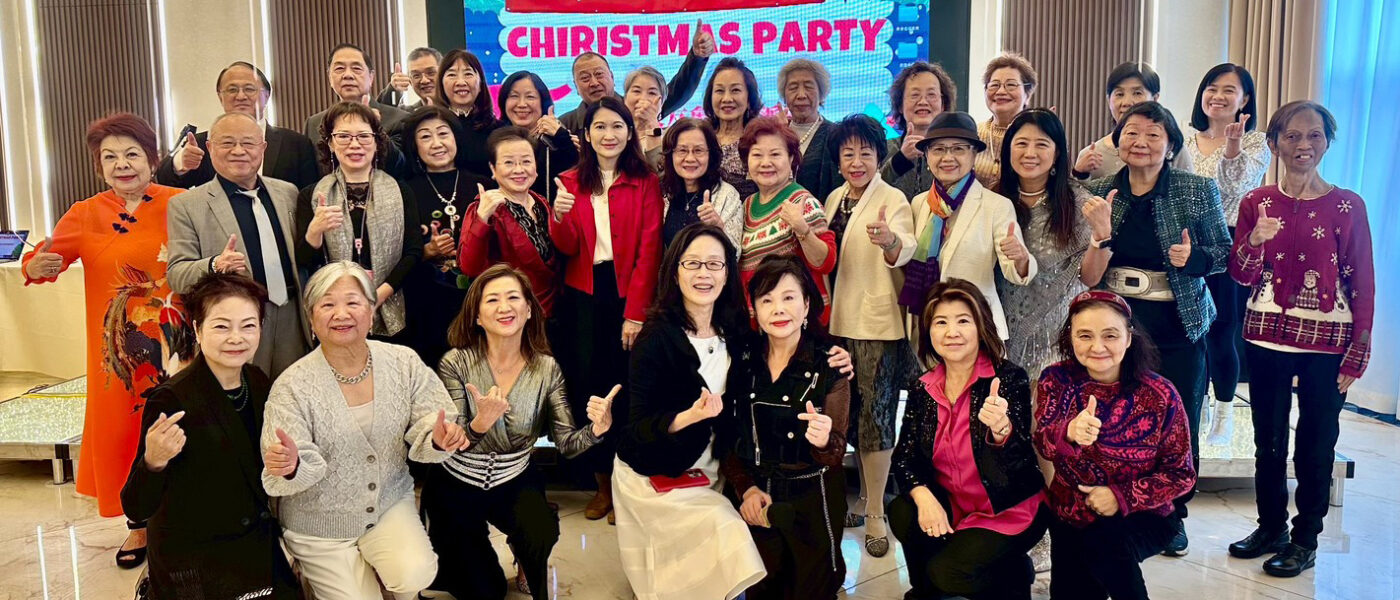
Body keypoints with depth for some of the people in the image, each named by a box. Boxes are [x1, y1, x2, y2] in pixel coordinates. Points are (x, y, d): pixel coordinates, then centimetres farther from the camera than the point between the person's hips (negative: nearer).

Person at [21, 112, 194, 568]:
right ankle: (140, 525, 24)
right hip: (119, 347, 2)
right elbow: (43, 262, 2)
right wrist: (38, 266, -21)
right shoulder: (85, 215, 4)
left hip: (175, 342, -2)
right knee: (122, 428, 8)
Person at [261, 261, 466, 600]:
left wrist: (437, 440, -31)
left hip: (390, 503, 2)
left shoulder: (404, 363, -7)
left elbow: (423, 433, -8)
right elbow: (303, 471, -20)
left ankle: (385, 572, 15)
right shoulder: (292, 387, -15)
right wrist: (291, 466, -43)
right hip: (320, 525, -1)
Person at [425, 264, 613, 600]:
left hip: (515, 482, 1)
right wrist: (479, 425, -44)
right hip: (457, 485, -1)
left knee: (541, 533, -30)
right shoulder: (456, 363, -18)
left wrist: (596, 429, -35)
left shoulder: (546, 369, -11)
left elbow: (565, 443, -12)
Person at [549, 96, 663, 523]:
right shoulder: (571, 183, 9)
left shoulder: (645, 182, 2)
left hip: (628, 294, -2)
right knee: (585, 385, 0)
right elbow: (567, 249, 1)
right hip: (583, 295, 2)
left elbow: (649, 250, -5)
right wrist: (559, 217, -20)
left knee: (624, 387, -2)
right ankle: (602, 483, 16)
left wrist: (637, 312, -12)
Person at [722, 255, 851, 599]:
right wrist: (747, 488, -9)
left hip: (811, 503, -2)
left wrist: (823, 442, -33)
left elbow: (836, 454, -11)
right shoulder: (743, 363, -2)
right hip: (756, 500, 2)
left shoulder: (829, 367, -10)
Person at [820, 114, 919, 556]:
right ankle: (865, 496, 28)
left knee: (875, 413, -4)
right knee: (850, 413, 13)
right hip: (838, 320, 6)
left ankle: (875, 514, 6)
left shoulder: (893, 200, -10)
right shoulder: (834, 199, 10)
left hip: (878, 323, -6)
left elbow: (904, 251, -30)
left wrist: (889, 240, -50)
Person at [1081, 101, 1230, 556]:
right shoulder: (1096, 193, 2)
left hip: (1177, 330, -1)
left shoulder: (1199, 191, -2)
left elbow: (1224, 253, 2)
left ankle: (1173, 517, 27)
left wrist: (1193, 257, -18)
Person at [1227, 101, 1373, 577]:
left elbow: (1363, 284, -3)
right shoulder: (1257, 203, 3)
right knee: (1268, 439, 11)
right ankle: (1271, 527, 27)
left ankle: (1305, 539, 20)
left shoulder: (1347, 205, -4)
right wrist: (1255, 242, -18)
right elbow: (1241, 275, 3)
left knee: (1316, 444, 5)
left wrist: (1356, 355, -7)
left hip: (1326, 341, -2)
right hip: (1267, 336, 3)